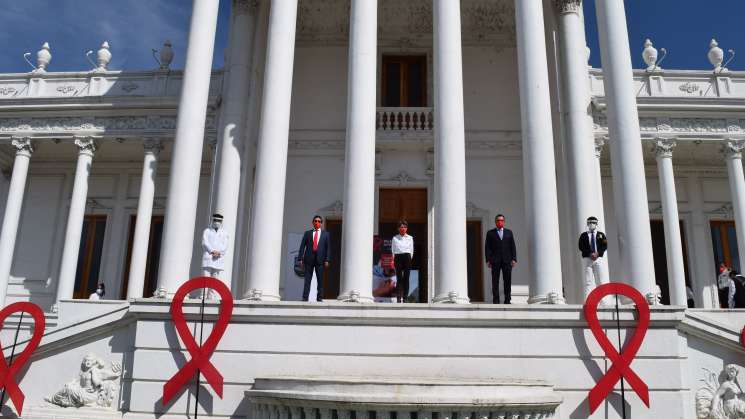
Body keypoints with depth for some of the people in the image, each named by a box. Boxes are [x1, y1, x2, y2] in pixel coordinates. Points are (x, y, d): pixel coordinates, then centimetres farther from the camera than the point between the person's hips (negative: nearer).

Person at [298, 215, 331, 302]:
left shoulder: (325, 234, 12)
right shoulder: (307, 233, 13)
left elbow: (328, 248, 7)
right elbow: (302, 246, 8)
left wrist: (327, 260, -4)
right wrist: (301, 258, -2)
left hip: (320, 259, 0)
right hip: (309, 259, 0)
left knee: (320, 280, 0)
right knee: (307, 279, -2)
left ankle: (319, 298, 5)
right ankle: (305, 297, -3)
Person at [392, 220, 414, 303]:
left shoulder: (410, 238, 9)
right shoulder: (395, 238, 7)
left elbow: (412, 250, 11)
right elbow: (393, 250, 9)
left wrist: (409, 259, 4)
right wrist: (394, 259, 3)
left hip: (407, 257, 1)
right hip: (398, 258, -1)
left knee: (406, 279, -1)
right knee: (399, 279, -5)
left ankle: (405, 298, 2)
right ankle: (398, 298, -6)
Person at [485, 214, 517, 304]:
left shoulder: (509, 232, 13)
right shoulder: (490, 233, 8)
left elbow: (513, 246, 9)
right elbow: (487, 247, 3)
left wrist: (514, 259, -1)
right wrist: (488, 260, -6)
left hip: (507, 260, 1)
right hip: (495, 261, -1)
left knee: (508, 281, 1)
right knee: (495, 281, -1)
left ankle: (507, 300, 7)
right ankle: (496, 301, 1)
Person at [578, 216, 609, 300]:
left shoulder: (601, 235, 16)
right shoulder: (583, 235, 11)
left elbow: (605, 246, 5)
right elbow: (581, 247, 1)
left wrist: (597, 253, -11)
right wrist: (590, 254, -13)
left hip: (599, 258, 1)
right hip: (587, 259, -1)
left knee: (602, 280, -4)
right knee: (588, 281, -6)